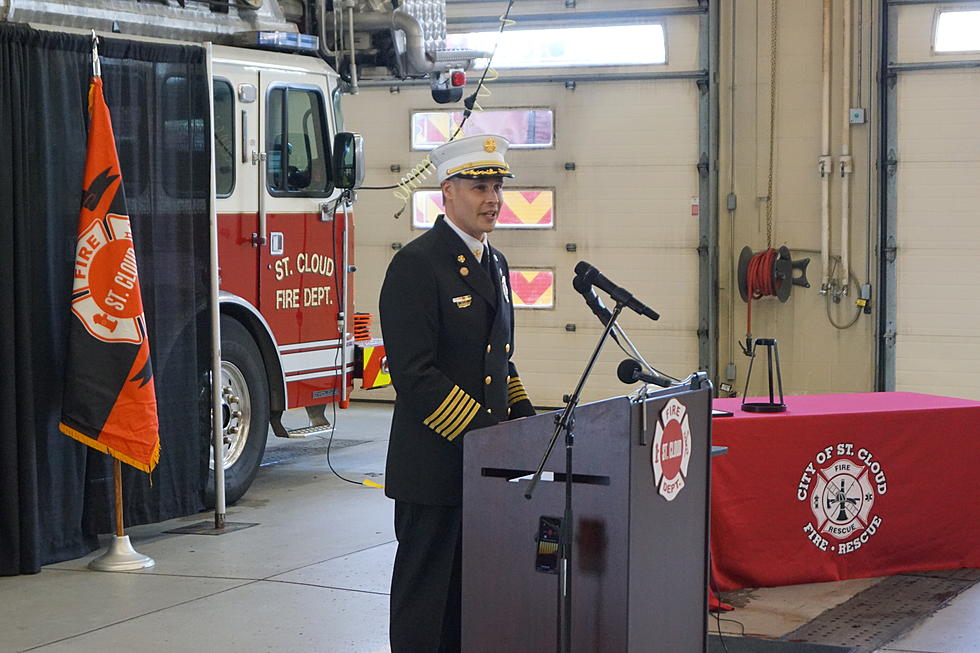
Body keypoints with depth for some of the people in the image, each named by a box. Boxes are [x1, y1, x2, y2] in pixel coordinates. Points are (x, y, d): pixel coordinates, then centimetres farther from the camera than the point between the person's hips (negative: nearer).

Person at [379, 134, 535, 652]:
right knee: (425, 589, 1)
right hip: (435, 463, -8)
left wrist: (523, 417, 7)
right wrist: (480, 430, -21)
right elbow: (414, 373, -19)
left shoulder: (495, 264, 15)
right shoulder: (416, 265, -13)